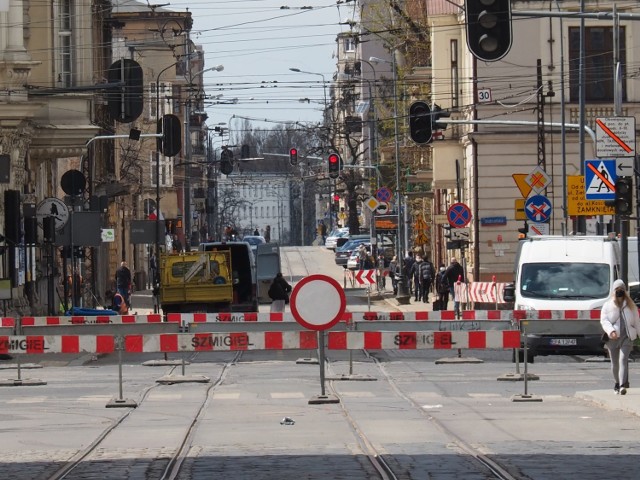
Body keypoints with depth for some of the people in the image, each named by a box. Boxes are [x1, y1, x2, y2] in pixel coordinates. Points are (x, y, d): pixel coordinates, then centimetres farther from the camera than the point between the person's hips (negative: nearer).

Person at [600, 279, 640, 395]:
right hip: (612, 338, 1)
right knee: (615, 363, 7)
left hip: (627, 337, -1)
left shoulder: (631, 305, 13)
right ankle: (617, 383, 27)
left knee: (623, 360, -18)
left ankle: (623, 386, -28)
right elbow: (604, 320, -3)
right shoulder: (607, 305, 8)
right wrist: (611, 331, -20)